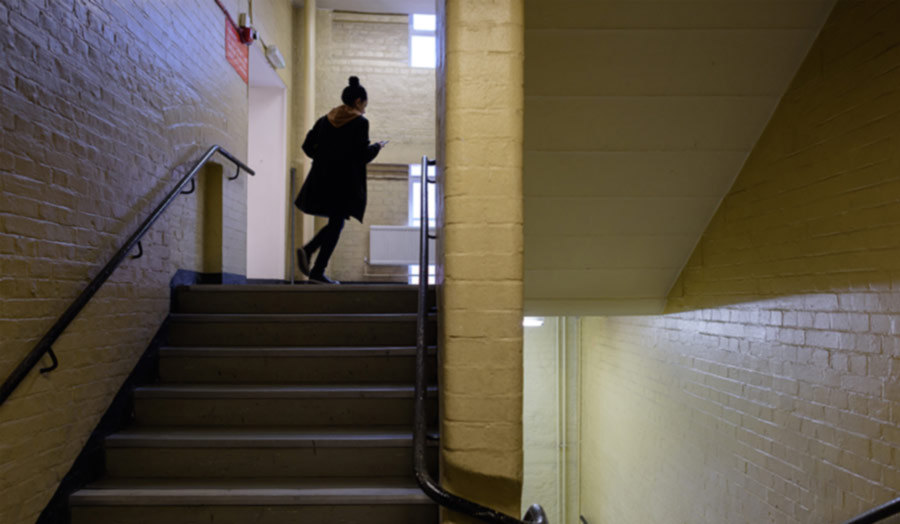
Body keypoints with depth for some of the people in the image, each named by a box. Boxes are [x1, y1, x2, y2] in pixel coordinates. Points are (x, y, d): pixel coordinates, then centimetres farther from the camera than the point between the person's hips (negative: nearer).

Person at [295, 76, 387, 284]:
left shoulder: (325, 120, 10)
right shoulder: (360, 122, -7)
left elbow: (307, 145, 9)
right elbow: (362, 155, -11)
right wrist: (377, 147, 7)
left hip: (322, 179, 6)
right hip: (345, 181, -6)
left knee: (335, 222, 20)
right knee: (336, 225, 2)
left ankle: (308, 250, -2)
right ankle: (318, 271, -1)